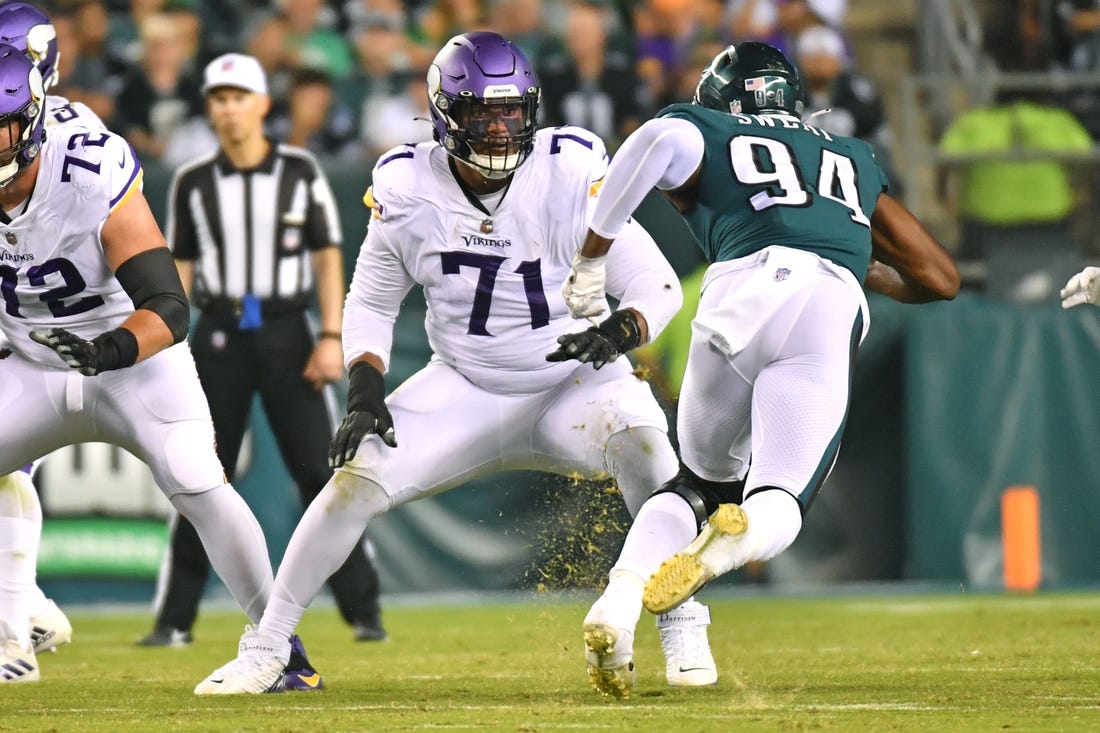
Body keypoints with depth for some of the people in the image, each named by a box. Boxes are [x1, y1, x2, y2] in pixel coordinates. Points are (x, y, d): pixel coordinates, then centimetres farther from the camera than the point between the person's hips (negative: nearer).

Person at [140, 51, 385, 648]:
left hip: (285, 331, -1)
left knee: (320, 469, -5)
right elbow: (180, 269, 9)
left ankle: (363, 611, 0)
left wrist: (332, 337, -7)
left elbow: (327, 258, 2)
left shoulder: (300, 172, 2)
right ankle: (175, 620, 5)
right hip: (219, 335, 1)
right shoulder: (193, 183, 6)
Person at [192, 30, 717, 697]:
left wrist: (619, 331, -37)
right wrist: (366, 393, -11)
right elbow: (370, 305, 5)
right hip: (464, 388, 2)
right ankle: (265, 648, 1)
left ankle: (684, 627, -15)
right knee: (359, 475, -15)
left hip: (570, 385, -2)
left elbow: (659, 285, -16)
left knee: (641, 440, -32)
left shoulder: (570, 178, -19)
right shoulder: (408, 192, -11)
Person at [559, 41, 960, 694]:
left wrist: (591, 259, 6)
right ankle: (733, 541, -38)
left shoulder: (704, 137, 27)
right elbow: (940, 278, 35)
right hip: (833, 308, 0)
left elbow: (662, 140, 0)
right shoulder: (855, 161, 37)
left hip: (742, 289, 0)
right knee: (779, 504, 0)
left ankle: (620, 598, -4)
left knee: (704, 481, 21)